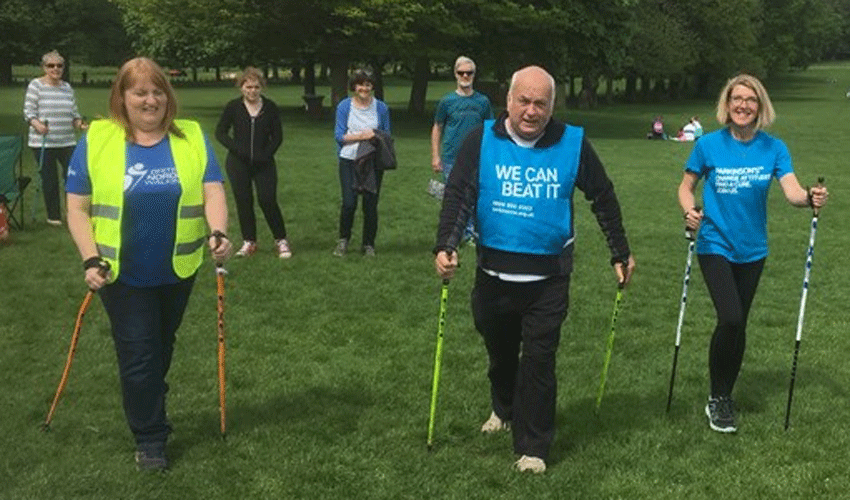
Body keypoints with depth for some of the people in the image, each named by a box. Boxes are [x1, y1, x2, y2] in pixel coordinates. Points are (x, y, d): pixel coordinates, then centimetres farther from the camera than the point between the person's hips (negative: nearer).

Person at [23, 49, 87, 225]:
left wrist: (80, 123, -2)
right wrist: (37, 124, -25)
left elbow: (74, 113, 17)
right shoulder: (35, 85, -2)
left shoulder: (67, 87, 12)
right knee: (49, 179, 4)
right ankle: (53, 216, 17)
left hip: (67, 142, 4)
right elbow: (28, 111, -7)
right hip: (43, 143, -3)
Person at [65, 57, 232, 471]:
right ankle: (149, 439, 16)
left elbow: (212, 190, -7)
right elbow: (77, 208, -4)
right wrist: (91, 259, -15)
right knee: (138, 356, 0)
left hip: (178, 270, 3)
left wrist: (218, 232, -26)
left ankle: (147, 408, 45)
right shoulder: (96, 140, -6)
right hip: (123, 274, -2)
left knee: (161, 348, 21)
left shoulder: (191, 137, 0)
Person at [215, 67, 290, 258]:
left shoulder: (270, 107, 1)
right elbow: (220, 132, 1)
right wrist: (237, 149, -13)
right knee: (243, 201, 4)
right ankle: (249, 242, 16)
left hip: (264, 164, -1)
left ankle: (281, 240, 5)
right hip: (238, 163, 1)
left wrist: (266, 154, -10)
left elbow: (277, 136, 5)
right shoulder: (233, 107, -1)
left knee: (268, 200, -8)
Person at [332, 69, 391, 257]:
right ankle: (343, 240, 14)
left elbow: (387, 135, 13)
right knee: (349, 203, -9)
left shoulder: (381, 107, 7)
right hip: (349, 161, -1)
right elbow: (339, 135, -2)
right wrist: (361, 136, -15)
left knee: (370, 205, 1)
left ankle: (368, 244, 16)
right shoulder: (344, 106, 2)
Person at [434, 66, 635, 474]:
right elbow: (458, 195, -10)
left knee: (538, 360, -2)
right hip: (493, 272, 2)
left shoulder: (573, 144, -5)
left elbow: (603, 199, 5)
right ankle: (503, 409, 48)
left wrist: (621, 254, 9)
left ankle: (533, 448, 10)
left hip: (549, 276, -2)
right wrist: (446, 246, -25)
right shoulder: (482, 140, -6)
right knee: (499, 351, 20)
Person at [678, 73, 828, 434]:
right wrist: (689, 211, -20)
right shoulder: (708, 145, -7)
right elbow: (686, 186, 1)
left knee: (738, 325, 12)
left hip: (752, 250, 3)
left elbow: (792, 190, -15)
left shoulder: (773, 148, -4)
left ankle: (726, 397, 31)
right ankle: (716, 400, 0)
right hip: (715, 245, -3)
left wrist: (810, 198, -37)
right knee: (730, 318, -18)